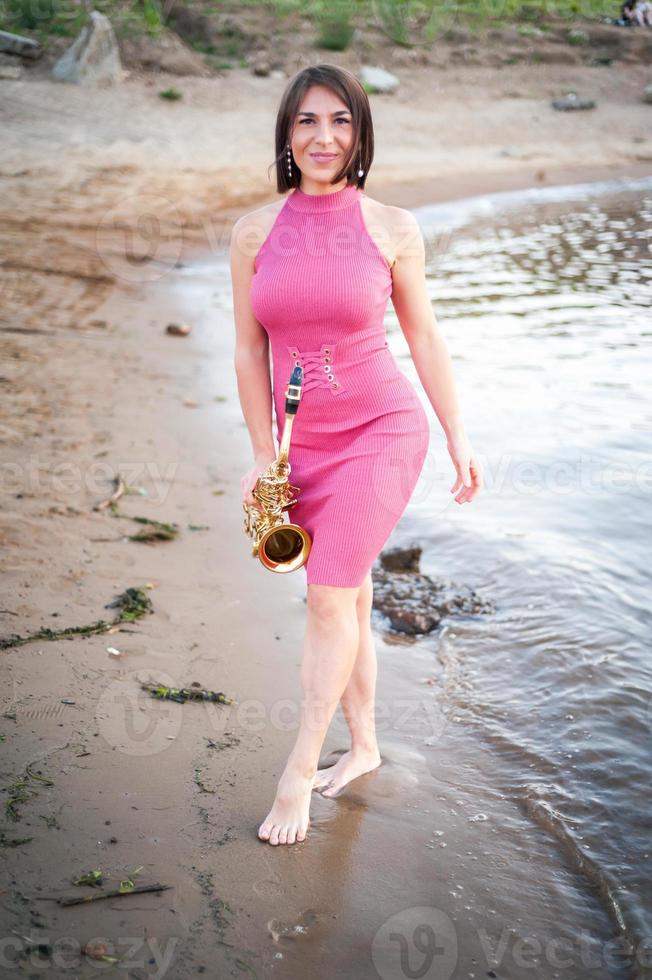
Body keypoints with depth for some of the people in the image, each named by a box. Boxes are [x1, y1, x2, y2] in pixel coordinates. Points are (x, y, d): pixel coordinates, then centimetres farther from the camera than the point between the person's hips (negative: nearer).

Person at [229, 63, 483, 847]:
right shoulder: (255, 231, -1)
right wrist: (262, 456, 1)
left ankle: (300, 768, 7)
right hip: (304, 442, 3)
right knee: (348, 599, 14)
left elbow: (425, 340, 2)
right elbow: (249, 350, 3)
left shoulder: (391, 229, -6)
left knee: (329, 596, -9)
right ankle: (364, 745, 31)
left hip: (381, 430, -3)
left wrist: (459, 439, 4)